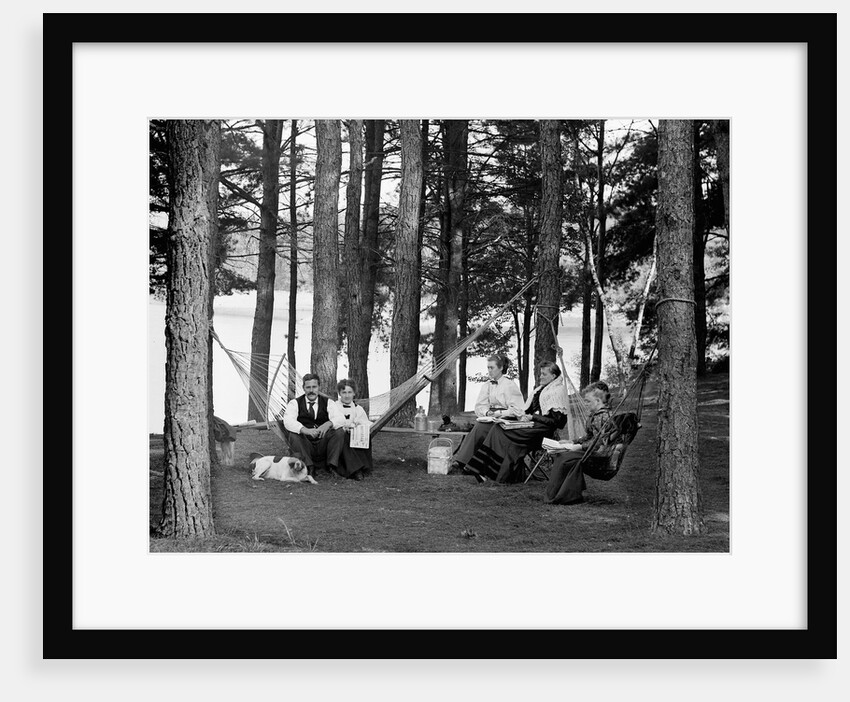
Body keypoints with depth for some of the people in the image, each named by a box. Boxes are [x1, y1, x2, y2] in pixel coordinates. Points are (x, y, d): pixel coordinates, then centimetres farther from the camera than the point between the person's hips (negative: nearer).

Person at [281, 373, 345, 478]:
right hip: (305, 445, -1)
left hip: (323, 445, 1)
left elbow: (341, 419, -9)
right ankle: (309, 468, -26)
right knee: (292, 435, -30)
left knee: (339, 432, -23)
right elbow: (288, 421, -17)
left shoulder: (328, 402, 7)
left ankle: (332, 467, -16)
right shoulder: (295, 403, 2)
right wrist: (305, 430, -37)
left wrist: (328, 424, -33)